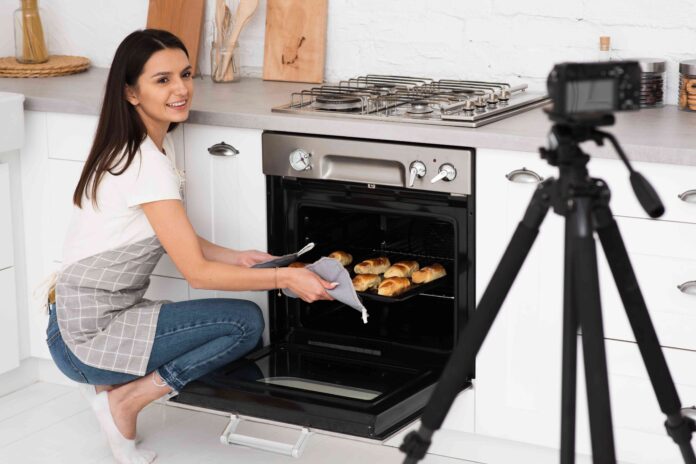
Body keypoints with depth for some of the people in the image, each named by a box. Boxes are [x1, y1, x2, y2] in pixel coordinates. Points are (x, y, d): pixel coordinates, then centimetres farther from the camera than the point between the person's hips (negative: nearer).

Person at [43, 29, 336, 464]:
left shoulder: (158, 145, 8)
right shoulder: (146, 163, -21)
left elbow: (181, 239, 14)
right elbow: (196, 271, -20)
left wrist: (237, 257, 0)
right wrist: (284, 277, -18)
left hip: (86, 319, 9)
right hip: (88, 335, -9)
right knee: (246, 321, -14)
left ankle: (118, 383, 8)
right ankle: (126, 400, -4)